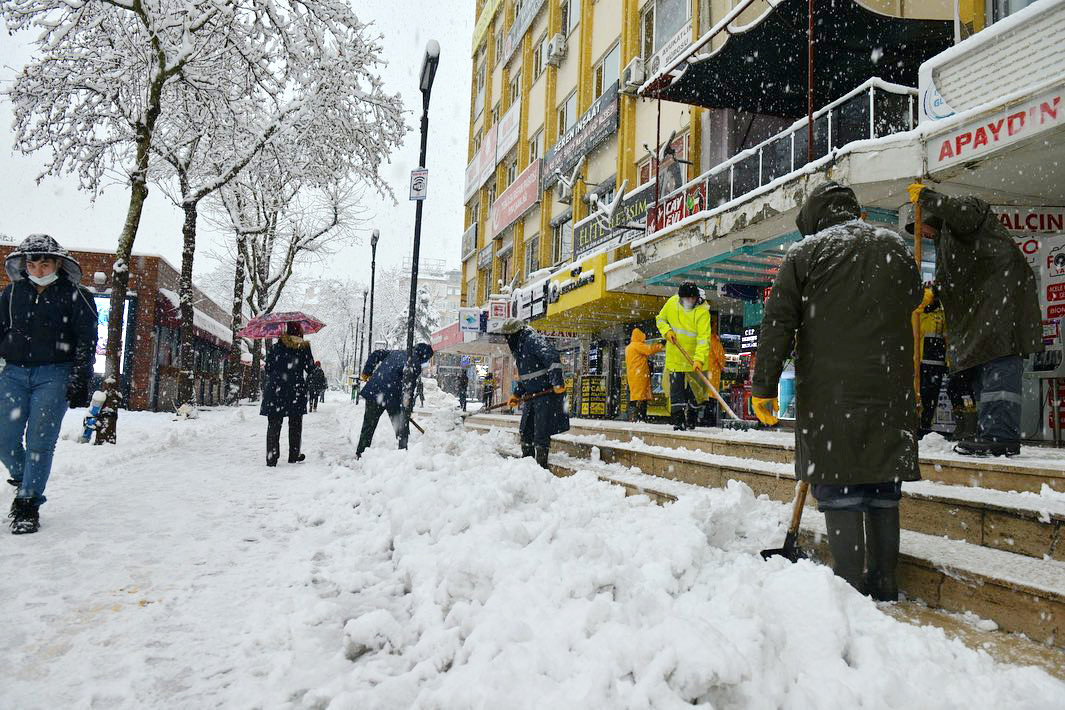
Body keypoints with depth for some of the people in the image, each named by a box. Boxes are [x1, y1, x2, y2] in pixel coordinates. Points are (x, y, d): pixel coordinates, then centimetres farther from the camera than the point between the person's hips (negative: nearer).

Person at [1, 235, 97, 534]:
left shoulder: (74, 295, 0)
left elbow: (86, 341, -1)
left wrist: (80, 381, -6)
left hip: (54, 375, -3)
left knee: (40, 441, -6)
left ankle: (29, 504, 4)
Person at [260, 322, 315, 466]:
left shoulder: (275, 348, 2)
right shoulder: (304, 348, -1)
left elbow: (268, 370, 3)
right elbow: (310, 369, 1)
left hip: (275, 391, 1)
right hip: (296, 391, 0)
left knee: (274, 425, 4)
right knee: (295, 425, 12)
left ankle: (272, 458, 0)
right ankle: (294, 456, 18)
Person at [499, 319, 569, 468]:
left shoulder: (534, 340, -14)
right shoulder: (519, 348, 18)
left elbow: (552, 358, -27)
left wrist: (558, 382, -33)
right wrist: (517, 394, 17)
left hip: (548, 393, -10)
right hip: (532, 395, 10)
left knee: (541, 433, -8)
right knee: (525, 431, 14)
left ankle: (541, 466, 0)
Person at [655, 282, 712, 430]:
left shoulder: (702, 312, -19)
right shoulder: (672, 303, -6)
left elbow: (703, 338, -25)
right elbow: (660, 319, 10)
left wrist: (699, 359, -36)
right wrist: (667, 330, -11)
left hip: (695, 357, -2)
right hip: (675, 355, 2)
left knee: (694, 389, 10)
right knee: (676, 387, -3)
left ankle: (690, 419, 25)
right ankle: (678, 419, 1)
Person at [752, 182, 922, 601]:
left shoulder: (804, 253, -1)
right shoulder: (896, 247, 13)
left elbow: (777, 326, -5)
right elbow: (913, 301, 29)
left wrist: (763, 388, -2)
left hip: (829, 392, -4)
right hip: (890, 390, 4)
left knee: (839, 492, 1)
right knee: (883, 492, 11)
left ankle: (850, 587, 2)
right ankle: (884, 586, 19)